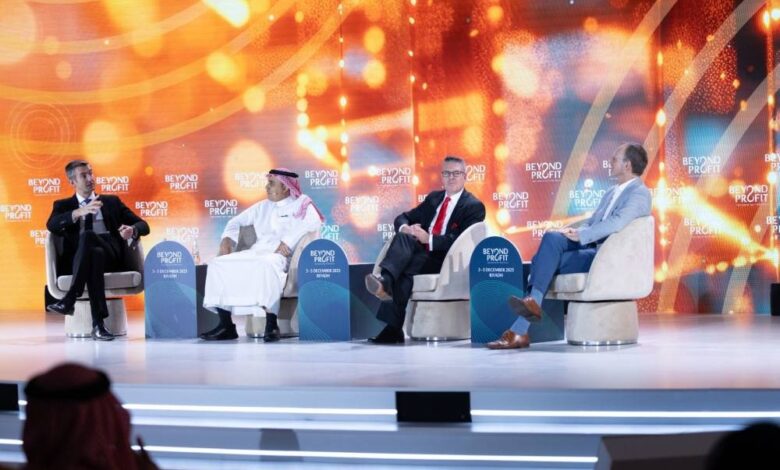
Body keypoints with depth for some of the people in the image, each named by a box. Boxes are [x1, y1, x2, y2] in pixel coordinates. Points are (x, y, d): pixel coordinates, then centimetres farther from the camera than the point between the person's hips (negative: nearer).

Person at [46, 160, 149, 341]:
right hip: (76, 260, 0)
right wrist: (78, 213, -21)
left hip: (112, 257, 0)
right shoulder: (63, 206, 22)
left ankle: (69, 300, -43)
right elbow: (51, 225, -3)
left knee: (87, 236, -35)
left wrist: (133, 230, -10)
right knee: (95, 253, -40)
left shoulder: (112, 202, 26)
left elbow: (143, 225, 17)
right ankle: (98, 324, -50)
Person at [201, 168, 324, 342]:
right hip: (256, 252, 7)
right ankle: (226, 326, -15)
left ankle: (271, 325, -38)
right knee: (218, 264, -11)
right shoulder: (262, 207, 26)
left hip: (280, 255, -7)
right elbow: (237, 221, 32)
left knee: (266, 265, -41)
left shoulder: (301, 204, 6)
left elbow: (314, 222, -13)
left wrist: (288, 242, -23)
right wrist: (227, 239, 10)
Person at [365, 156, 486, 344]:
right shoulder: (434, 198, 22)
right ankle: (385, 280, -54)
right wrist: (406, 228, -5)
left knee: (406, 271, -35)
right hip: (421, 252, 5)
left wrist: (429, 239, -20)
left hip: (445, 260, -5)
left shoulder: (474, 206, 1)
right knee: (403, 236, -30)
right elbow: (402, 218, 20)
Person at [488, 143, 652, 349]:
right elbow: (592, 222, 24)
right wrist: (575, 231, 2)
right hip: (591, 247, 8)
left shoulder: (639, 194, -5)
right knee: (552, 238, -19)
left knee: (546, 260, -23)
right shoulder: (612, 192, 25)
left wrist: (580, 235, -19)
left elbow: (616, 223, -21)